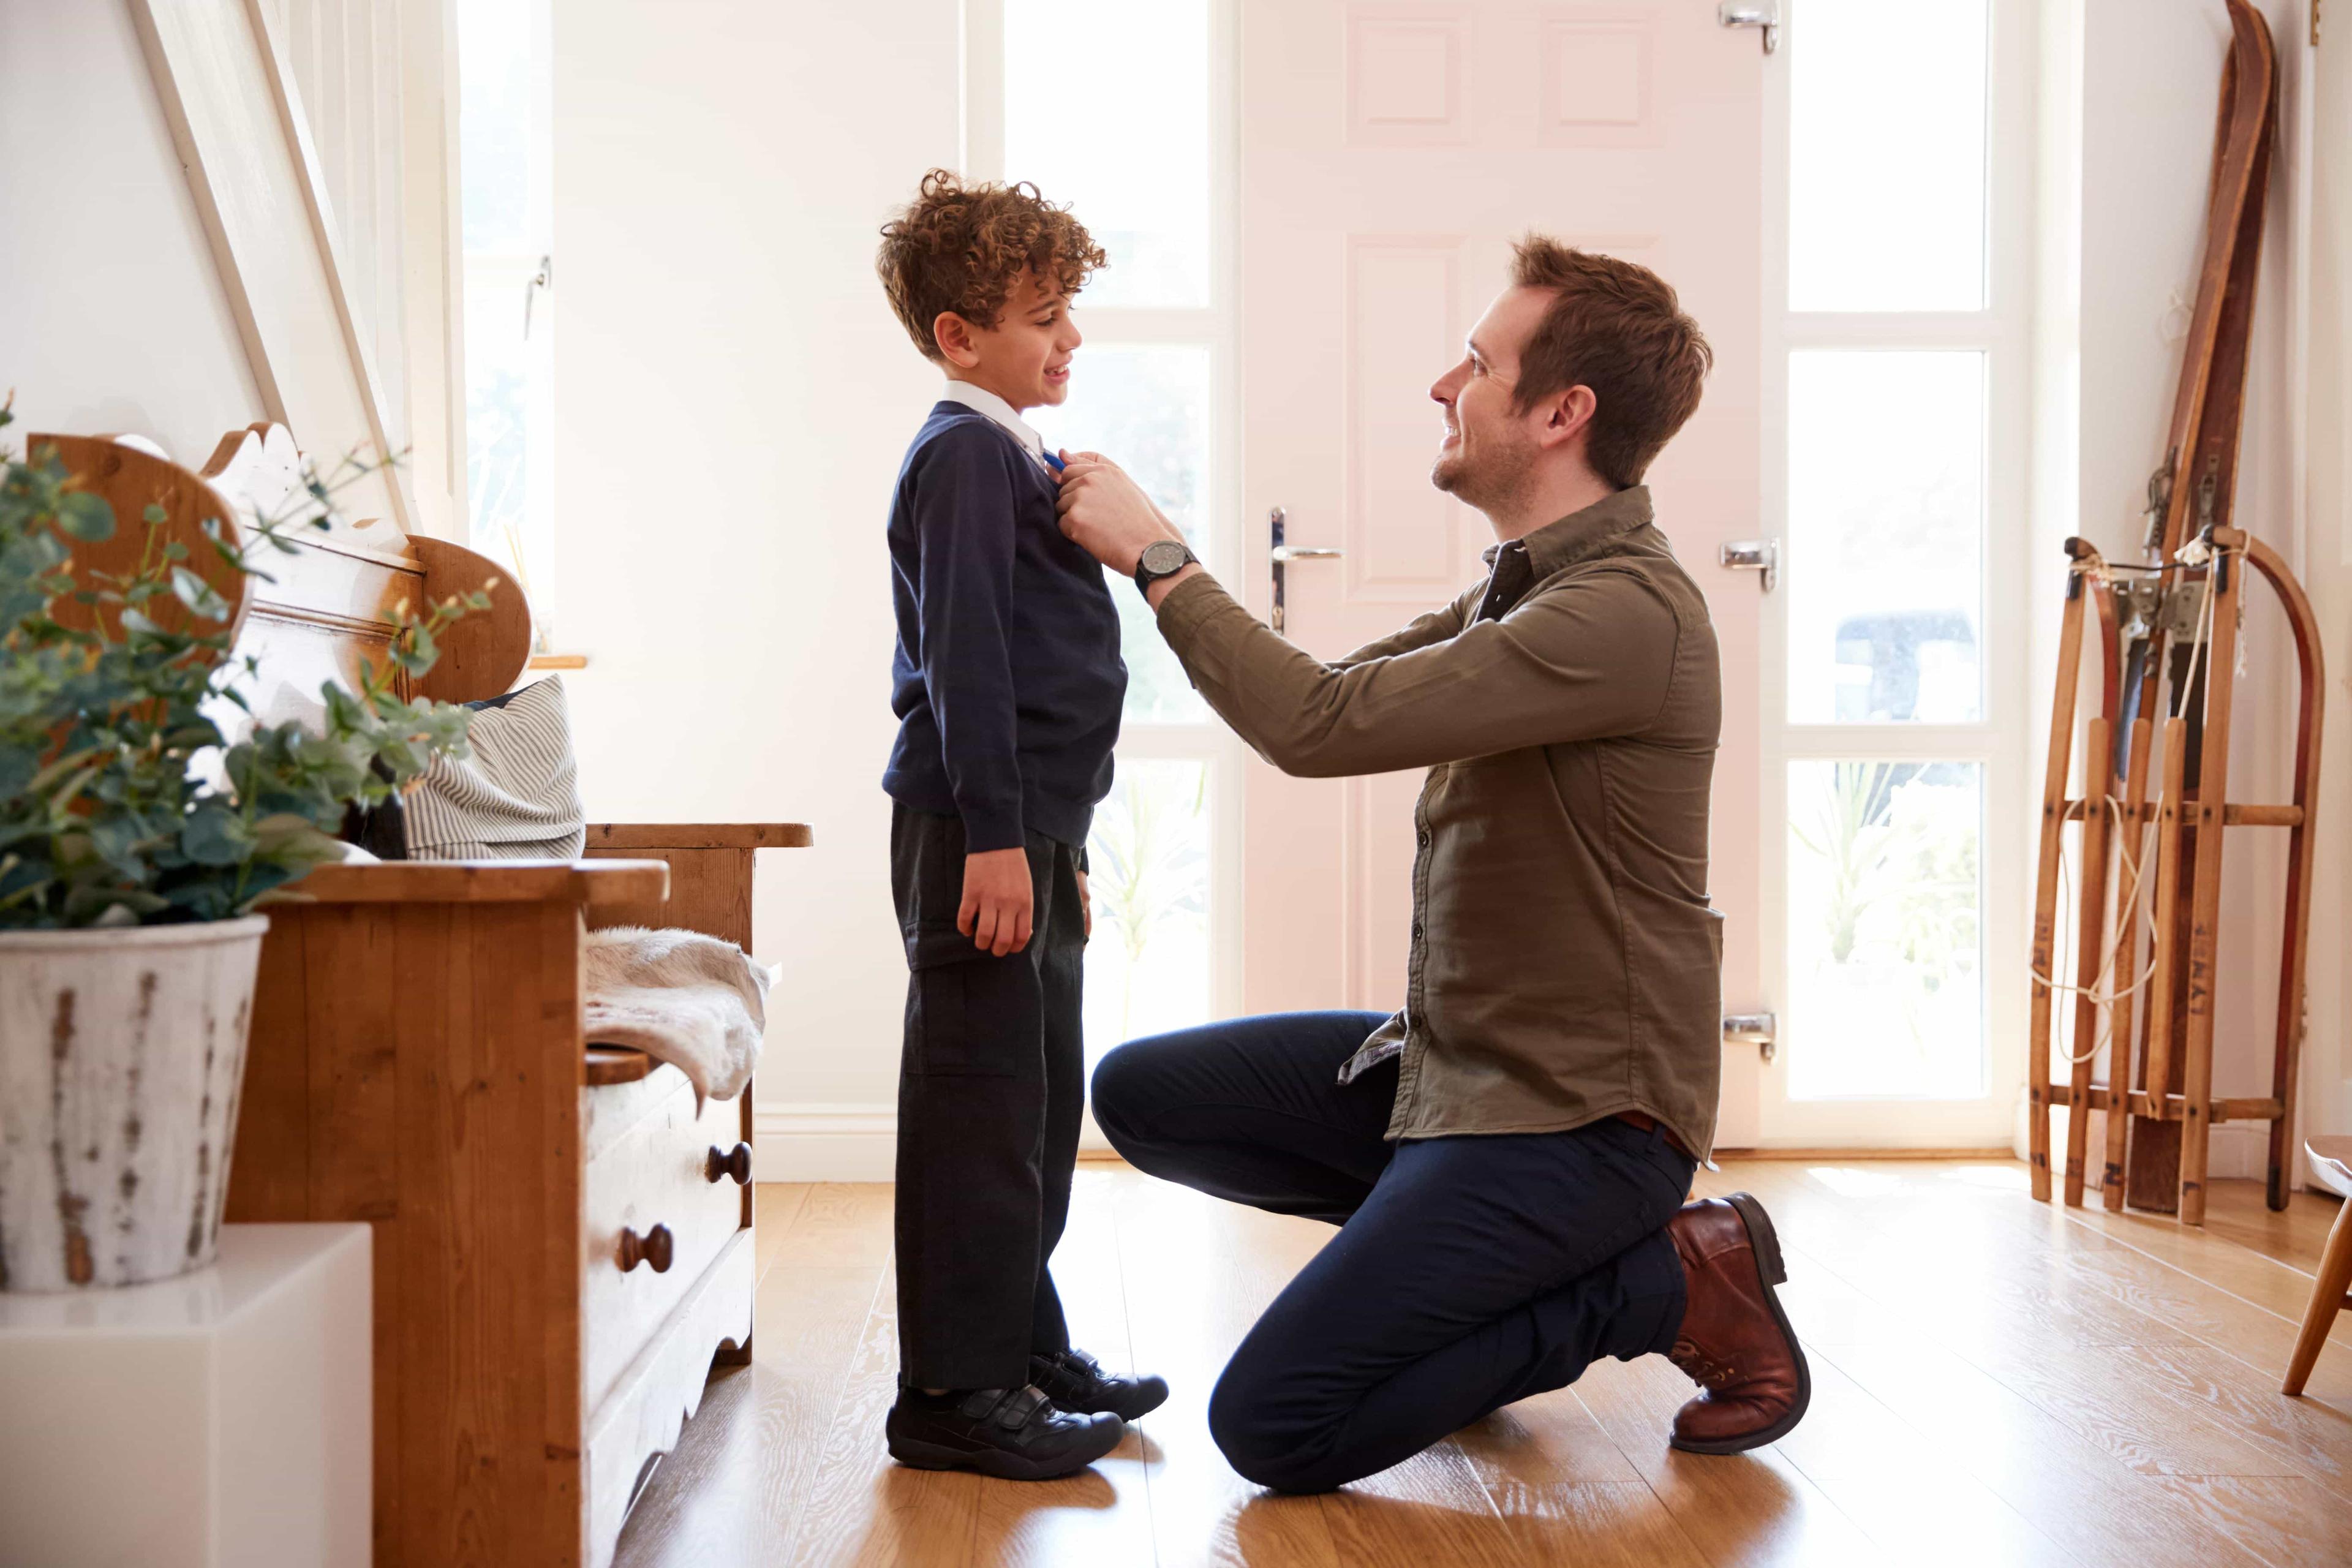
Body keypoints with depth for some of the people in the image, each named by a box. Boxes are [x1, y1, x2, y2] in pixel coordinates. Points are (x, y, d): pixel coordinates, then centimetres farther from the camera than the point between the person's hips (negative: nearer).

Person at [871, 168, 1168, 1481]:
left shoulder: (1022, 460, 19)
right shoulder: (965, 453, -11)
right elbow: (961, 654, -19)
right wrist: (992, 837, -24)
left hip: (1029, 826, 10)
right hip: (977, 827, -10)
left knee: (1044, 1100, 15)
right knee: (980, 1102, -6)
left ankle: (1024, 1346, 26)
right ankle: (955, 1391, 1)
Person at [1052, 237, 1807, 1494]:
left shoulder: (1625, 612, -24)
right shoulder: (1519, 588, 9)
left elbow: (1320, 725, -29)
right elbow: (1334, 692, 15)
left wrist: (1156, 555, -17)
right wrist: (1153, 560, 8)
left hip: (1575, 1114, -9)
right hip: (1447, 1062, 9)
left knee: (1271, 1428, -13)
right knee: (1141, 1094, 8)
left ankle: (1678, 1281, -1)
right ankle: (1452, 1255, 12)